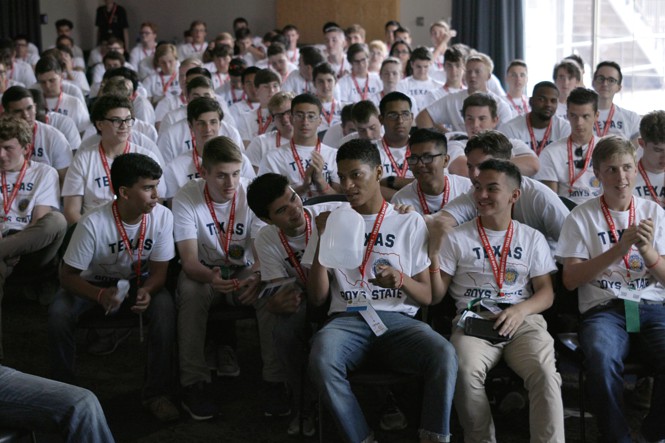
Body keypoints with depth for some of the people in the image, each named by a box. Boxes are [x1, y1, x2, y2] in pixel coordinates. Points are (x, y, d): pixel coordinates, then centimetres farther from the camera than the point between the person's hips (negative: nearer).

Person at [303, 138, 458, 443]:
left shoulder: (410, 223, 12)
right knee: (321, 360, -35)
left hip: (399, 318, 0)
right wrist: (322, 241, -5)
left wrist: (400, 279, -13)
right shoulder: (332, 222, 14)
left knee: (445, 355, -32)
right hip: (348, 317, 0)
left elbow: (427, 297, 10)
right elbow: (317, 298, 8)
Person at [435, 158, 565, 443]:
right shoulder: (456, 238, 11)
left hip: (523, 320, 1)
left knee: (545, 373, -31)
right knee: (466, 372, -33)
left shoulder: (532, 238, 15)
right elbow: (437, 295, 8)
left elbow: (546, 293, 10)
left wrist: (520, 310, -11)